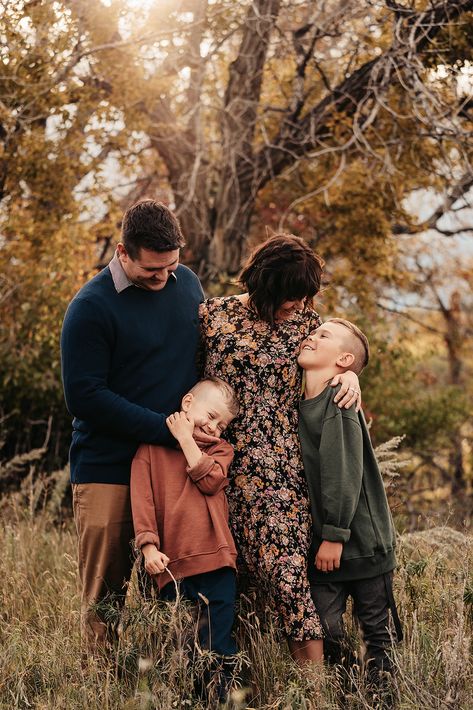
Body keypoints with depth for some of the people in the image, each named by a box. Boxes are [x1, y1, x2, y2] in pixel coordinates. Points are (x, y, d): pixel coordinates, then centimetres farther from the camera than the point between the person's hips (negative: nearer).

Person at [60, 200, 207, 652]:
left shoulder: (187, 283, 6)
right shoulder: (91, 307, -11)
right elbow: (84, 396, -14)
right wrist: (167, 428, -16)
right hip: (107, 471, -4)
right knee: (105, 594, 1)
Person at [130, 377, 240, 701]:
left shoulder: (220, 449, 12)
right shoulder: (151, 448, 6)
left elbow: (210, 480, -10)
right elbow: (142, 498, -1)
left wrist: (186, 439, -6)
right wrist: (149, 546, -10)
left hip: (215, 556, 1)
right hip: (172, 561, -1)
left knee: (219, 627, 1)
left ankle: (222, 681, 10)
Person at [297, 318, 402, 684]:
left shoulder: (340, 404, -14)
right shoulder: (303, 406, 9)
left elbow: (344, 476, -19)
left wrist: (334, 535, -18)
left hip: (362, 541, -6)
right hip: (325, 545, 6)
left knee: (376, 630, 6)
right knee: (326, 633, 6)